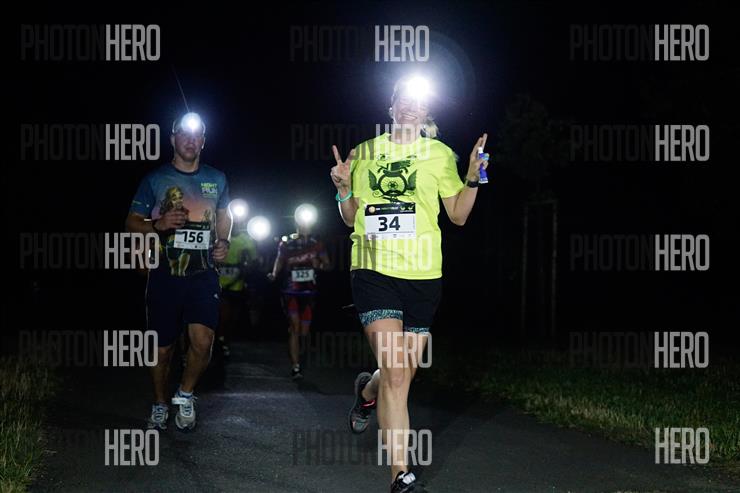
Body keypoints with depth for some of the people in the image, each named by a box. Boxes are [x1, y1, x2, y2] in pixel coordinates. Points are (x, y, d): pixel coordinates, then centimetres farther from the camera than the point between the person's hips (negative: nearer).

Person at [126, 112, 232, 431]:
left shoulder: (216, 179, 10)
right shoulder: (155, 179, 3)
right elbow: (132, 222, 5)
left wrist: (223, 242, 6)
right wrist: (159, 225, -15)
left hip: (203, 274, 1)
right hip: (165, 274, -1)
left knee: (203, 342, -15)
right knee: (162, 347, 5)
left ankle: (185, 394, 11)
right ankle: (160, 406, 26)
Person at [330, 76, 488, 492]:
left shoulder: (440, 154, 9)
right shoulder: (364, 153, 10)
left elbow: (458, 215, 9)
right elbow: (352, 218, 15)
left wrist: (473, 178, -6)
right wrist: (344, 190, -4)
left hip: (423, 274, 2)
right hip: (375, 269, -2)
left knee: (404, 374, 9)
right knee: (395, 373, -16)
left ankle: (368, 391, 46)